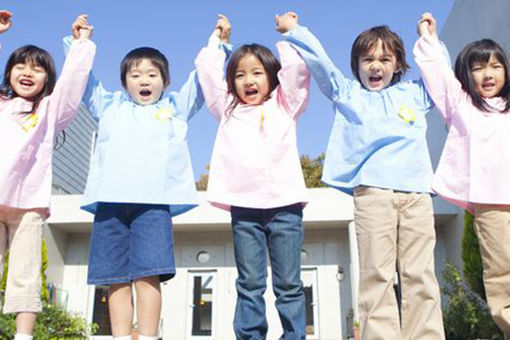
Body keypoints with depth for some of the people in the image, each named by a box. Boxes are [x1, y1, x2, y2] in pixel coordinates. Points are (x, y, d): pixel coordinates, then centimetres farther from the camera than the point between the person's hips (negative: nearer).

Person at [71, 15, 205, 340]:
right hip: (110, 201, 3)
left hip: (154, 202, -2)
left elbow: (203, 79, 18)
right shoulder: (110, 106, 26)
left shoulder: (175, 107, 22)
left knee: (148, 275, -13)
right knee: (116, 279, 0)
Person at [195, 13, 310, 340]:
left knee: (289, 285, 1)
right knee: (249, 285, 3)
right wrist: (220, 39, 32)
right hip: (244, 207, 2)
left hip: (285, 205, -1)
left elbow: (297, 68, 5)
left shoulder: (284, 106, 15)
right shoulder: (229, 110, 19)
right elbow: (207, 71, 20)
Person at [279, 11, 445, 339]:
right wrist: (294, 30, 23)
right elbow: (318, 59, 19)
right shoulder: (347, 93, 21)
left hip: (417, 192, 3)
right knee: (377, 275, -9)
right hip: (372, 191, -2)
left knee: (420, 275, -3)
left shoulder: (414, 93, 27)